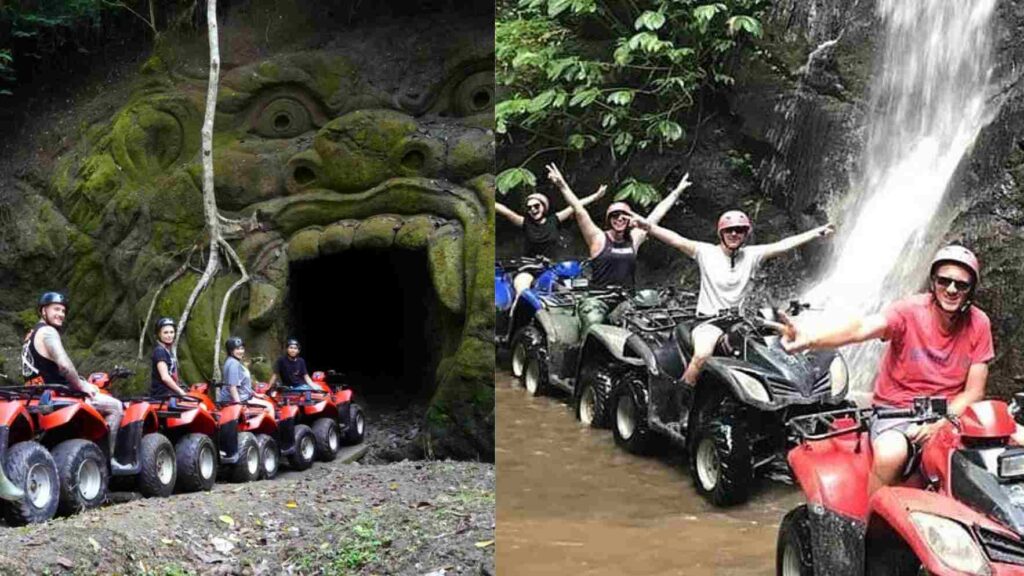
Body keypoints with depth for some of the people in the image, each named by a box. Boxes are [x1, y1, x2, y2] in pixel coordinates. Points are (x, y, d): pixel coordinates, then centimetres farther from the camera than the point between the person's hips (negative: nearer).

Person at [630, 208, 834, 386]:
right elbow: (677, 240, -11)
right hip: (709, 321, -4)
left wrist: (817, 233, 0)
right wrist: (649, 226, -25)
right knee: (702, 354, -32)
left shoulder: (752, 255, 9)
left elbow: (783, 245, 5)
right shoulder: (706, 252, 0)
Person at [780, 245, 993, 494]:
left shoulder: (979, 324, -3)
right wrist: (809, 338, -53)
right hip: (897, 410, -3)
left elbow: (973, 392, -2)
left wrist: (938, 424, -20)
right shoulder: (909, 311, -13)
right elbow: (862, 328, -33)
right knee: (891, 454, -34)